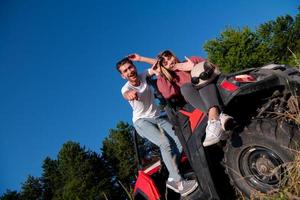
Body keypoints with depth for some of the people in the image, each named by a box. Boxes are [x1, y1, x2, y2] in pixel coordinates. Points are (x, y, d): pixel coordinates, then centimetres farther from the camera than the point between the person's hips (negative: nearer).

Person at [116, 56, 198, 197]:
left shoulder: (143, 76, 1)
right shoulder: (126, 88, -12)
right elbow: (126, 94, -36)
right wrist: (130, 94, -61)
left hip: (157, 118, 5)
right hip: (142, 122, -5)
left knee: (180, 139, -17)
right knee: (165, 143, -29)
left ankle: (172, 178, -10)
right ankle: (178, 181, -24)